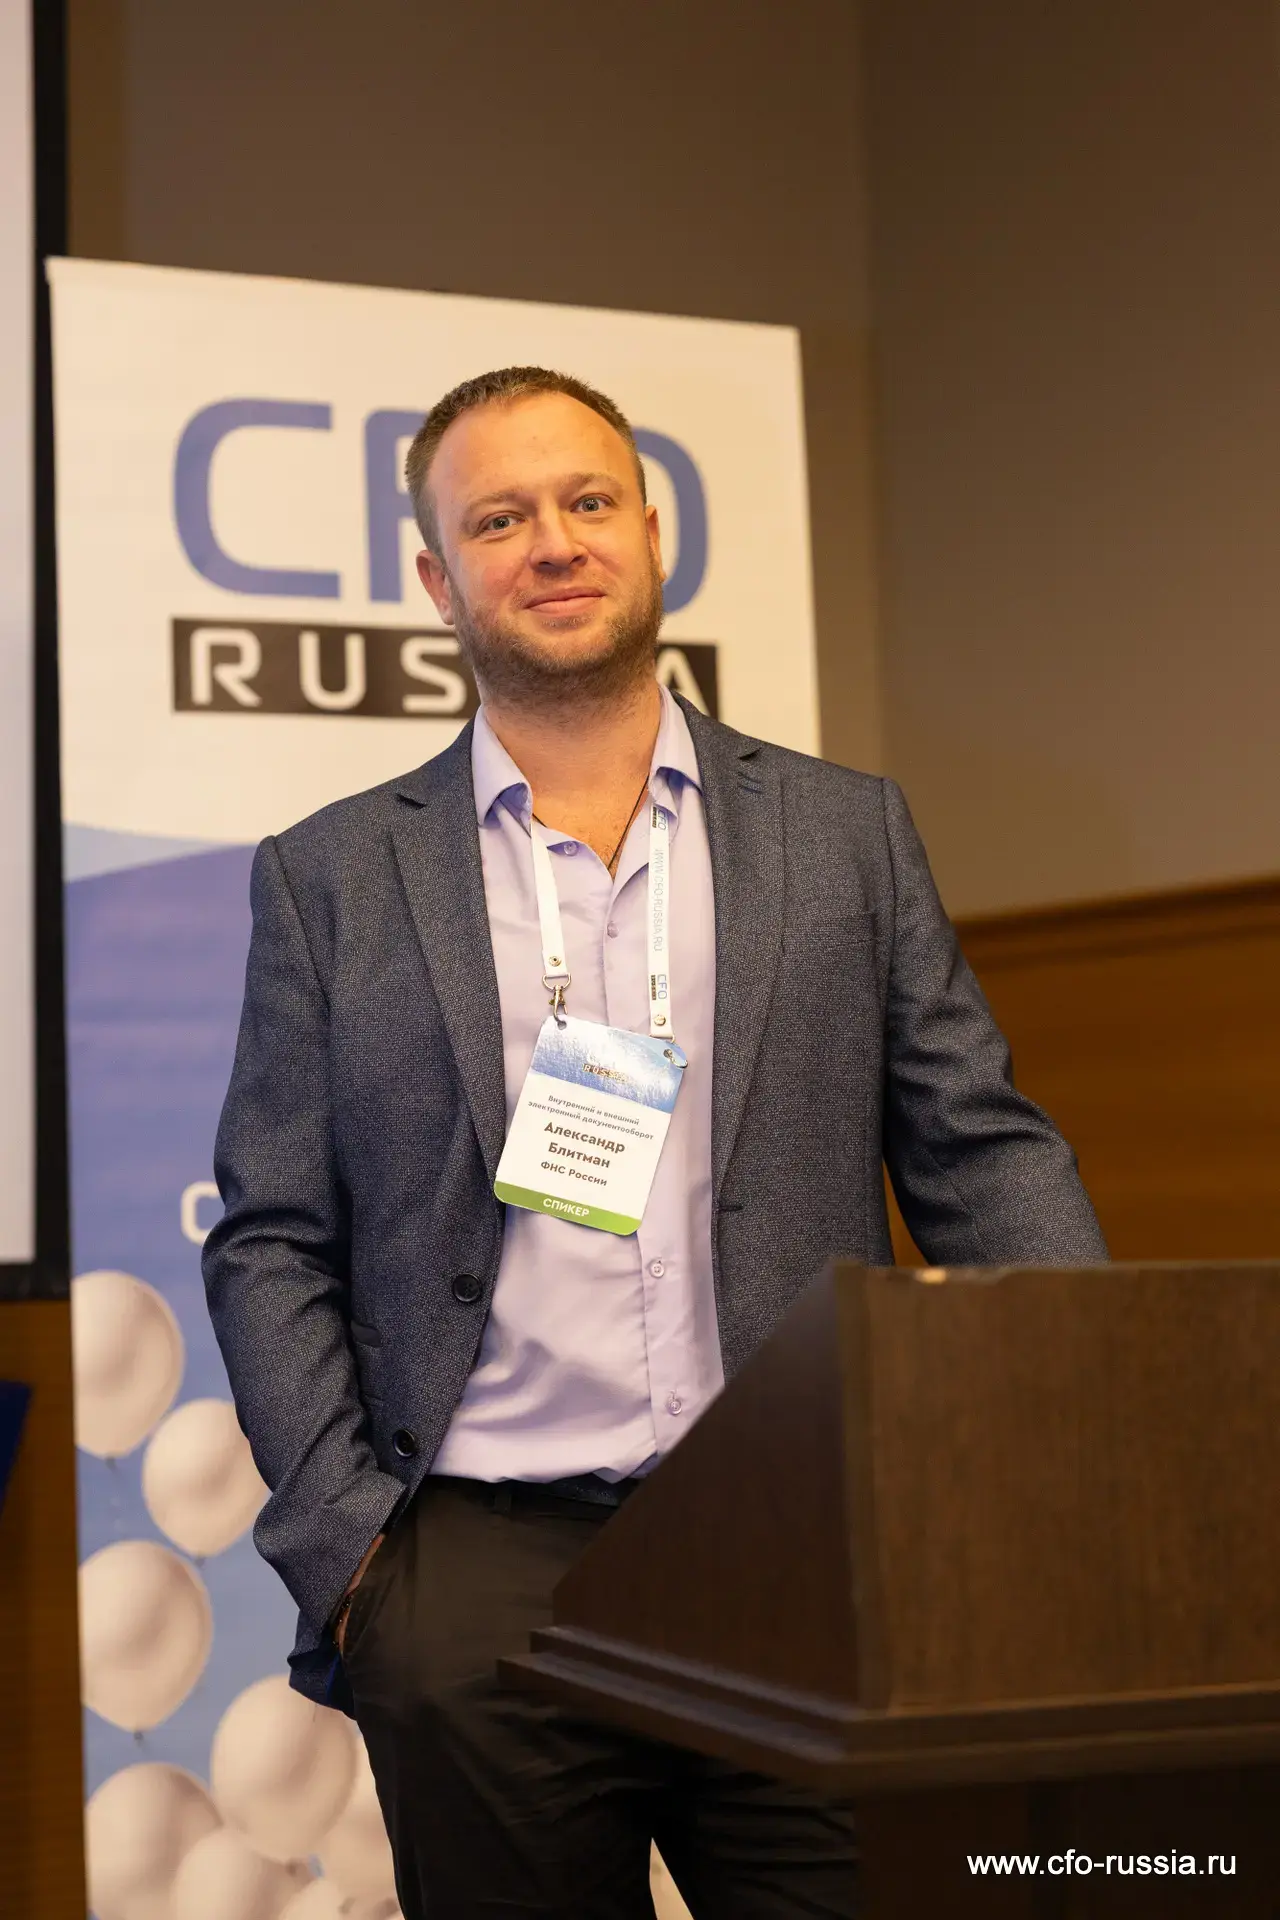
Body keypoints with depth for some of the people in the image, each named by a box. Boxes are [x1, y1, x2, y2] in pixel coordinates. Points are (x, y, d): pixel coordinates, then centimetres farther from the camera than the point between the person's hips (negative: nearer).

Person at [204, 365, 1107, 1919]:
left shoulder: (848, 832, 10)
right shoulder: (332, 877, 8)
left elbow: (981, 1154, 7)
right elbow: (270, 1247, 7)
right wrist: (343, 1544, -4)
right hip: (480, 1590, 0)